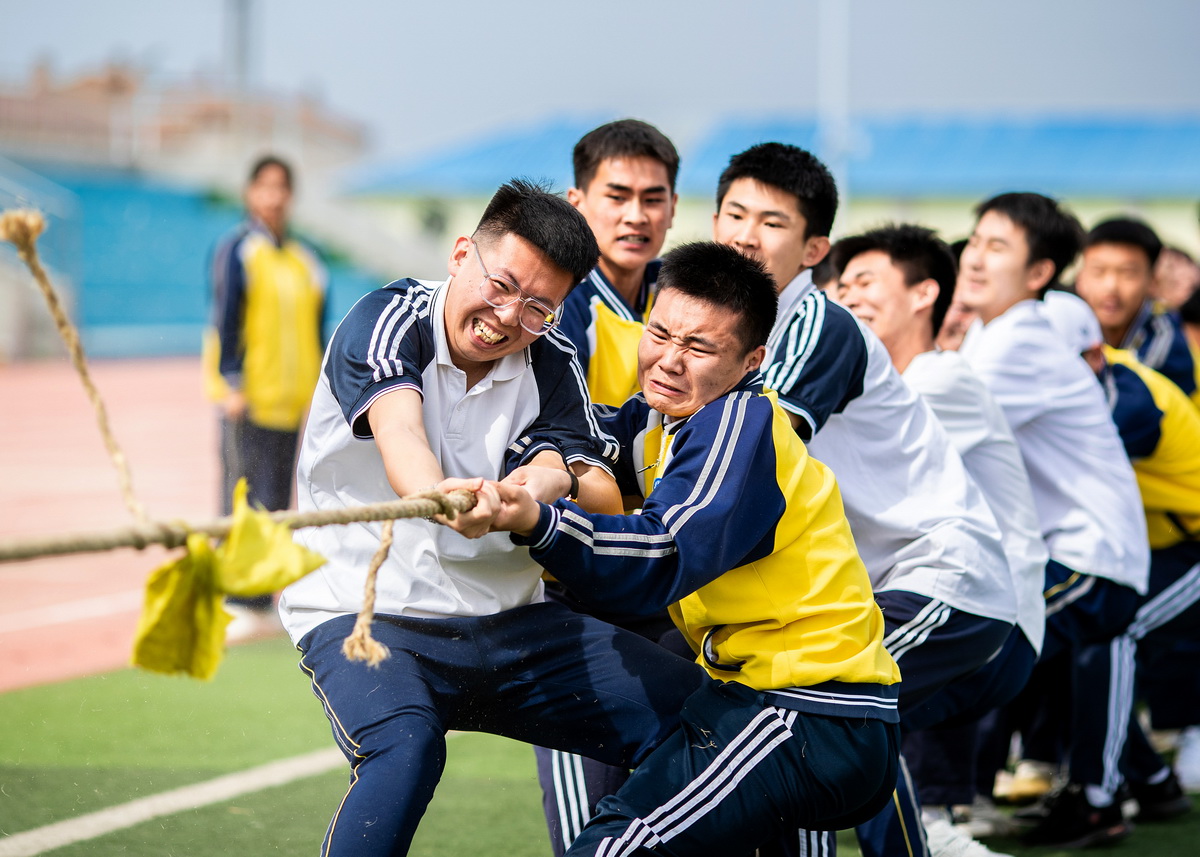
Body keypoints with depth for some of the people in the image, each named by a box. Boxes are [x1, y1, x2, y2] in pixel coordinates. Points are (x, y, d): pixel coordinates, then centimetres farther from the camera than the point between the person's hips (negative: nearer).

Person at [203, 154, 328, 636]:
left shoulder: (305, 261, 14)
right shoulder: (237, 251, -4)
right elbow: (226, 318, -9)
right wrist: (230, 383, -15)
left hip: (291, 397, 6)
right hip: (247, 397, -6)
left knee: (277, 500, 7)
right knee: (246, 498, -9)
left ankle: (261, 601, 13)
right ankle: (241, 605, -8)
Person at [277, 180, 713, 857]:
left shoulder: (552, 364, 3)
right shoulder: (388, 320, -9)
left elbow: (608, 502, -5)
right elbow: (397, 431, -31)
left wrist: (561, 479, -30)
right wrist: (439, 497, -54)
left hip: (508, 622, 5)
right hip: (366, 613, -5)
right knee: (404, 748, -37)